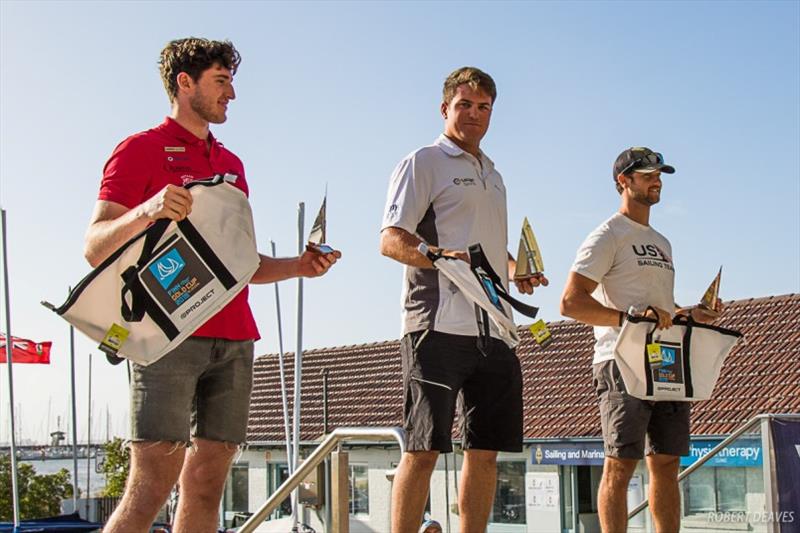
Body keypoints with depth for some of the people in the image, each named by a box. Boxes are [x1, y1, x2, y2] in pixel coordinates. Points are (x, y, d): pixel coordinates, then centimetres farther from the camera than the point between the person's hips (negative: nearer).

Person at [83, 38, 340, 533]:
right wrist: (146, 210, -24)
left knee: (207, 485, 3)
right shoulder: (140, 149, 4)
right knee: (152, 484, -13)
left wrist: (297, 266, 10)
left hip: (234, 339, 6)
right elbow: (96, 248, -5)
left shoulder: (231, 163, 23)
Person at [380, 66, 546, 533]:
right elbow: (391, 239, -8)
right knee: (424, 450, -8)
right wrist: (439, 258, -27)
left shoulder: (493, 175, 24)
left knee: (486, 450, 8)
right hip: (440, 324, -7)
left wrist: (513, 268, 11)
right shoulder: (424, 162, 1)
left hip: (494, 329, 8)